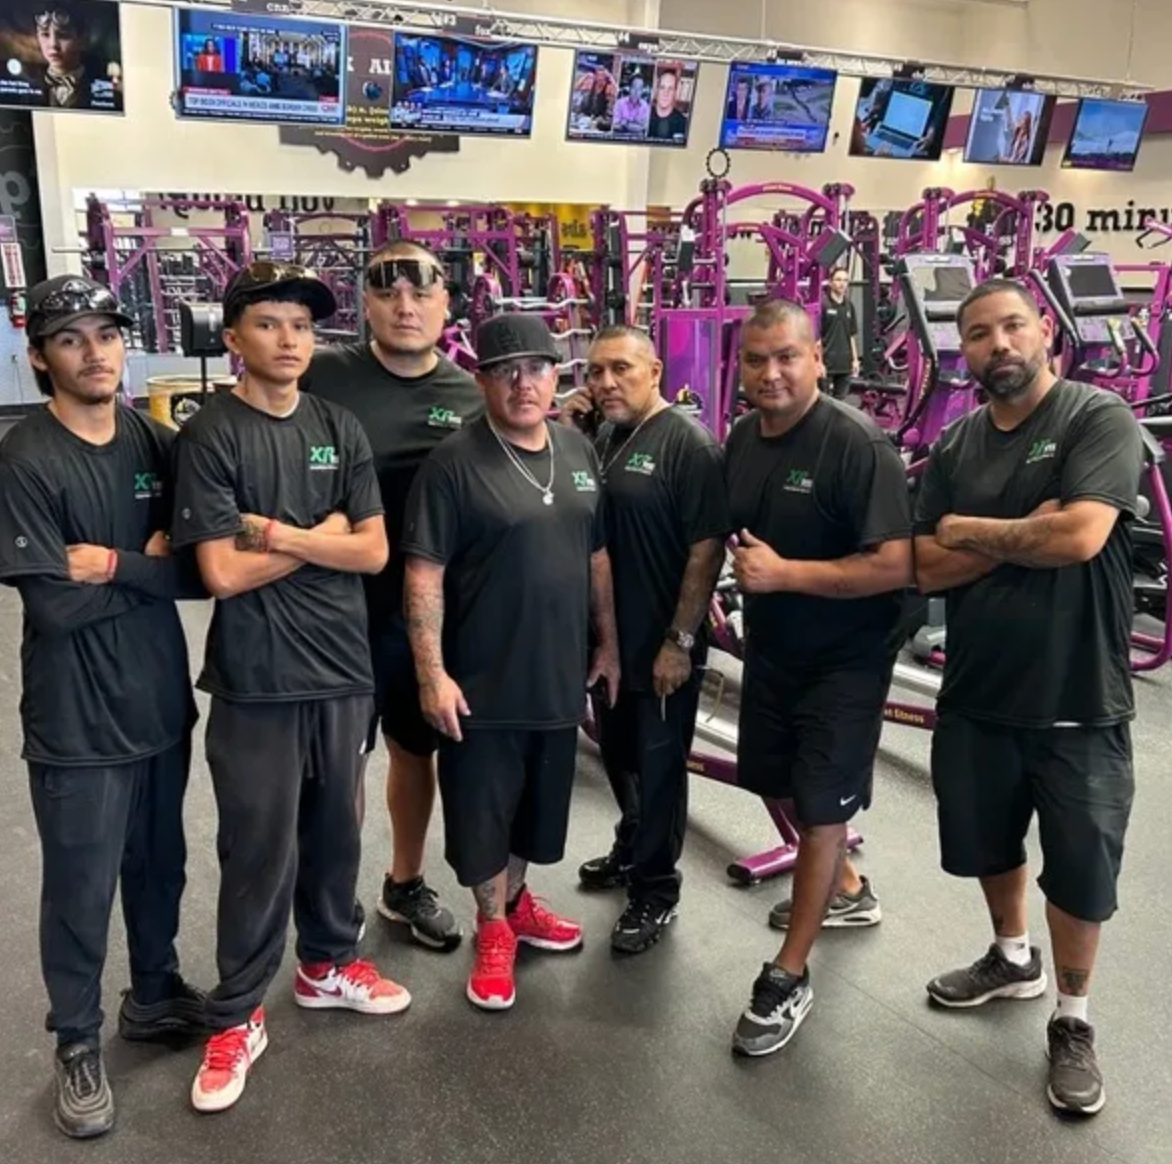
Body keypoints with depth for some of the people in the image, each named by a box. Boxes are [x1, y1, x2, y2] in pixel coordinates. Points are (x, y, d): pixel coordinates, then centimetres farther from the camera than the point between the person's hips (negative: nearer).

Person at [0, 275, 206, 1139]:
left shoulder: (156, 442, 2)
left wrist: (115, 565, -16)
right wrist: (154, 566, -13)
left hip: (162, 701, 5)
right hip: (78, 721, -5)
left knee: (160, 865, 19)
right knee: (81, 890, 9)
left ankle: (156, 996, 41)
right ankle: (78, 1044, 30)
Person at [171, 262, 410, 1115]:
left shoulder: (340, 428, 5)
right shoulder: (210, 436, -8)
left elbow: (374, 553, -1)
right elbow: (223, 572, -16)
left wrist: (277, 532, -13)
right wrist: (323, 535, -7)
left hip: (344, 668, 4)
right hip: (258, 682, -4)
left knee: (336, 832, 17)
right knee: (259, 851, 5)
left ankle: (329, 964, 39)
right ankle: (236, 1017, 23)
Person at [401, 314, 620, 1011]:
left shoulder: (579, 452, 6)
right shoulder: (455, 464, -12)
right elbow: (424, 573, -14)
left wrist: (608, 642, 12)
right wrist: (432, 673, -17)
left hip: (560, 675, 6)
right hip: (482, 682, -5)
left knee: (538, 806, 20)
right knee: (482, 815, 8)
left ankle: (517, 903, 42)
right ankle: (494, 929, 29)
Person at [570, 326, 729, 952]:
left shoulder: (689, 444, -15)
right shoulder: (601, 441, 8)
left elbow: (707, 547, -19)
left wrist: (680, 640, -20)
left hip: (662, 646, -7)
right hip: (608, 638, 7)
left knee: (658, 767, 6)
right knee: (619, 755, 21)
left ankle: (654, 891, 22)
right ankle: (632, 849, 44)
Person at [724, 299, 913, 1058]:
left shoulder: (857, 445, -22)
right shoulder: (743, 438, 1)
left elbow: (896, 566, -27)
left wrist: (784, 573, -26)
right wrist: (746, 567, 1)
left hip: (845, 659, -8)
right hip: (771, 648, 8)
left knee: (822, 809, 1)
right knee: (779, 786, 21)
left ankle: (789, 978, 15)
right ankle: (845, 887, 49)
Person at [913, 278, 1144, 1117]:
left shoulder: (1102, 419, -12)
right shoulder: (956, 446, 3)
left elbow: (1080, 536, -27)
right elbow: (926, 569, -3)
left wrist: (969, 530, -13)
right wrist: (1019, 536, -17)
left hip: (1078, 700, -4)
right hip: (976, 693, 5)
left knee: (1079, 870, 10)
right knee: (988, 842, 21)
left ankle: (1073, 1021, 32)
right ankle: (1014, 960, 47)